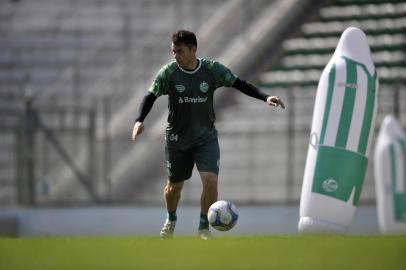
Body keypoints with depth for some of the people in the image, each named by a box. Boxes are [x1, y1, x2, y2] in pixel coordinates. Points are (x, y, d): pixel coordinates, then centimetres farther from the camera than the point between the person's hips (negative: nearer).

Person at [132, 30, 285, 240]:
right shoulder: (168, 72, -11)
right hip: (177, 138, 0)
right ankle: (171, 220, 43)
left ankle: (204, 227, 1)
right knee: (174, 185, 12)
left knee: (211, 180, -18)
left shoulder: (212, 69, -9)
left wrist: (265, 97, -14)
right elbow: (151, 96, -8)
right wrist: (139, 120, -24)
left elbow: (239, 84, -3)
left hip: (206, 137, 0)